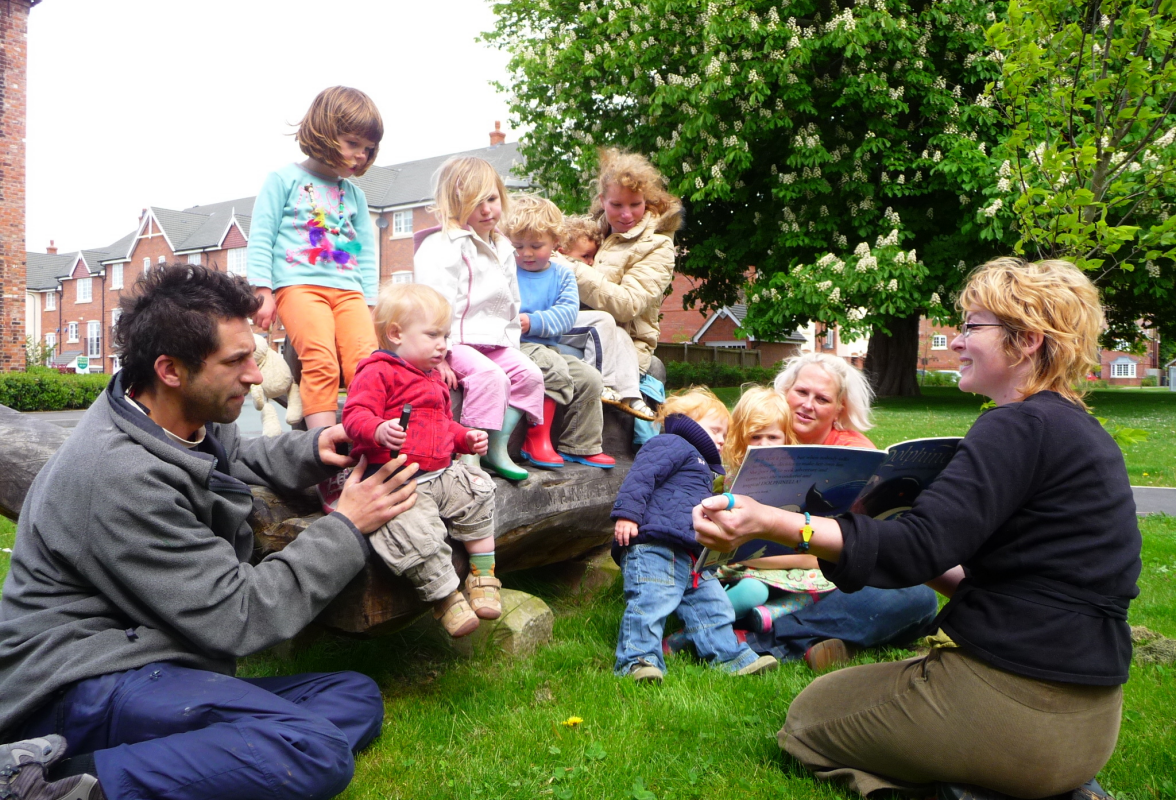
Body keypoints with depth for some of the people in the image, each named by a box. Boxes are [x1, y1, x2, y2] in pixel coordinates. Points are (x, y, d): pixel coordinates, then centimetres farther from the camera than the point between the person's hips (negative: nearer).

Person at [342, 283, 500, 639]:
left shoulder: (435, 379, 24)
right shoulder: (377, 373, -7)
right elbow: (354, 415, -18)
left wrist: (465, 438, 17)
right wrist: (379, 430, -39)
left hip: (440, 473, 9)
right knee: (419, 533, -28)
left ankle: (483, 575, 12)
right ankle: (445, 597, -8)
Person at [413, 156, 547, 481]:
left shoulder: (502, 248, 15)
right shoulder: (440, 246, -12)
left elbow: (511, 304, 22)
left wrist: (511, 343, 14)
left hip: (493, 341, 8)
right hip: (454, 341, -8)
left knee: (529, 374, -6)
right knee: (490, 375, -29)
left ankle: (497, 448, -2)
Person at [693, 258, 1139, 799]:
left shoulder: (1021, 427, -18)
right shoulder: (1084, 435, 12)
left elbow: (921, 545, -28)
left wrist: (766, 521, -34)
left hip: (1014, 707, -9)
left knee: (809, 716, 9)